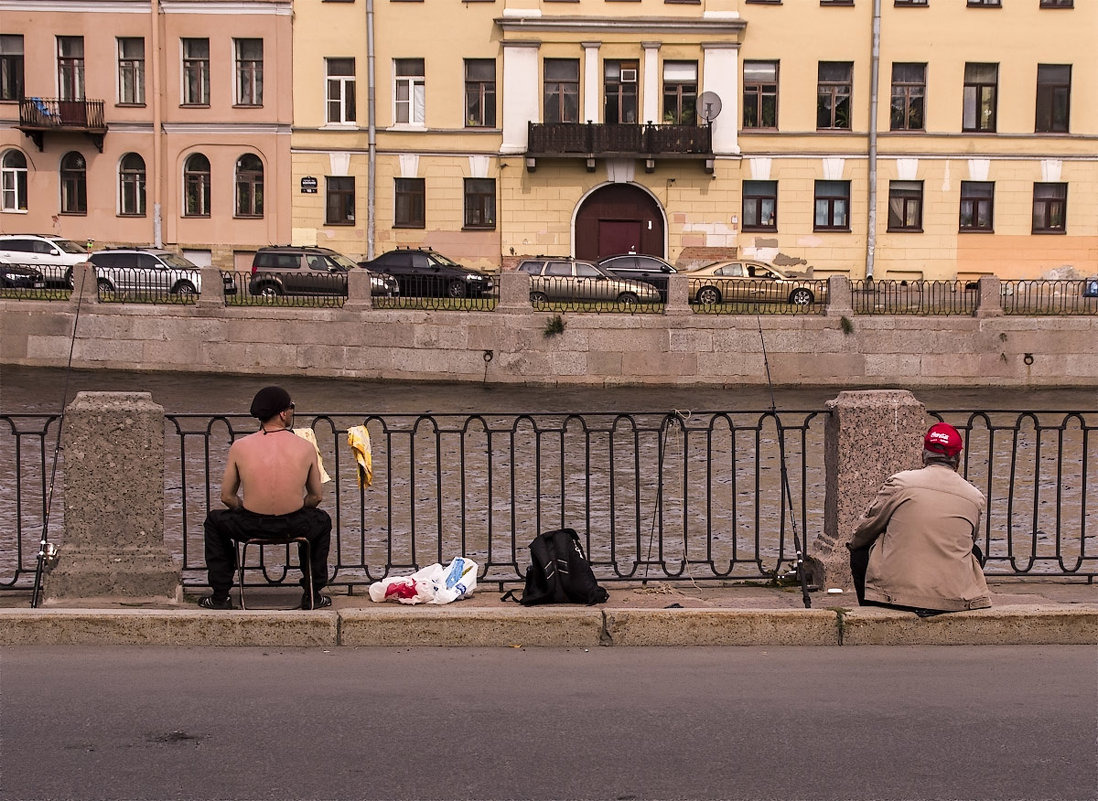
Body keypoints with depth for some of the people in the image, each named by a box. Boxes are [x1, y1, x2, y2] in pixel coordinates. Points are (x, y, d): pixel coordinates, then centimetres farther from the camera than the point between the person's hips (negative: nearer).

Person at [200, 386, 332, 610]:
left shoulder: (240, 447, -4)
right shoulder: (306, 448, -4)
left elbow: (227, 497, 4)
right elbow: (316, 497, 7)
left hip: (250, 527, 0)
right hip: (294, 527, 0)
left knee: (214, 520, 32)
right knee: (322, 521, 35)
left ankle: (220, 596, 33)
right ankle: (312, 595, 37)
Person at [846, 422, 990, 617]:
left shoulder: (899, 482, -3)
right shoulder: (976, 498, 3)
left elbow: (866, 529, 7)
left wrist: (853, 545, 29)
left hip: (896, 590, -2)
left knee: (860, 552, 26)